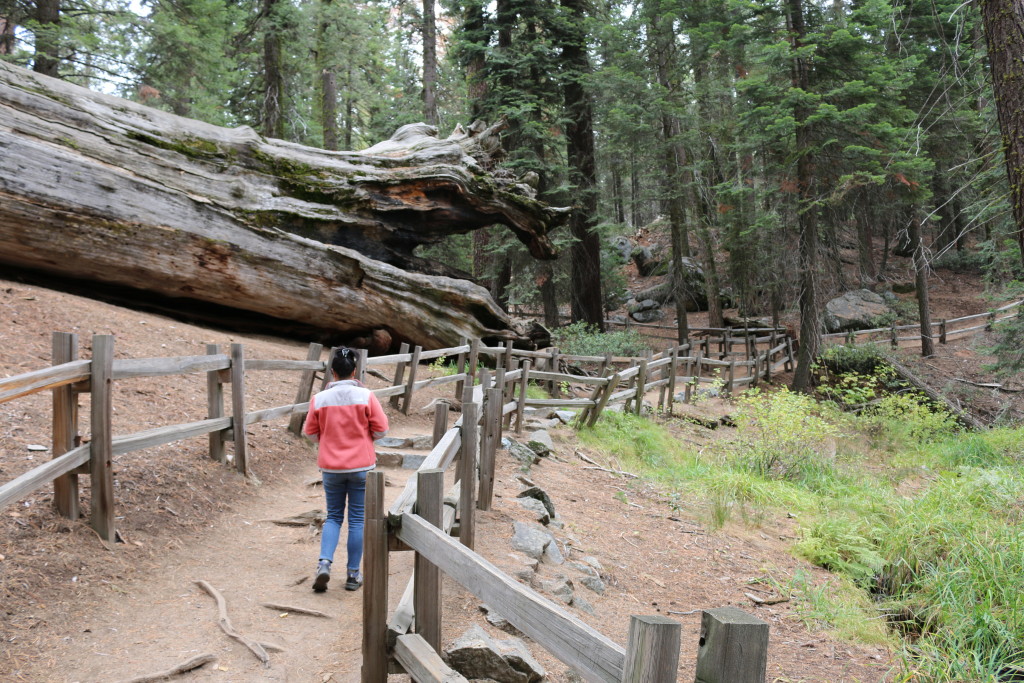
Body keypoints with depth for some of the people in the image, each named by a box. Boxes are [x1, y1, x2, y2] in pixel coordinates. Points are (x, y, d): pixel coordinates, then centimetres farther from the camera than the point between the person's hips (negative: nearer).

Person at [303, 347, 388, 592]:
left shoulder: (319, 399, -5)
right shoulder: (366, 396, -9)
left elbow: (310, 432, 2)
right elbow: (381, 429, -6)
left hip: (331, 468, 1)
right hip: (361, 466, -1)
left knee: (333, 517, 16)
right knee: (357, 519, 8)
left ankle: (324, 563, -3)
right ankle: (353, 574, 12)